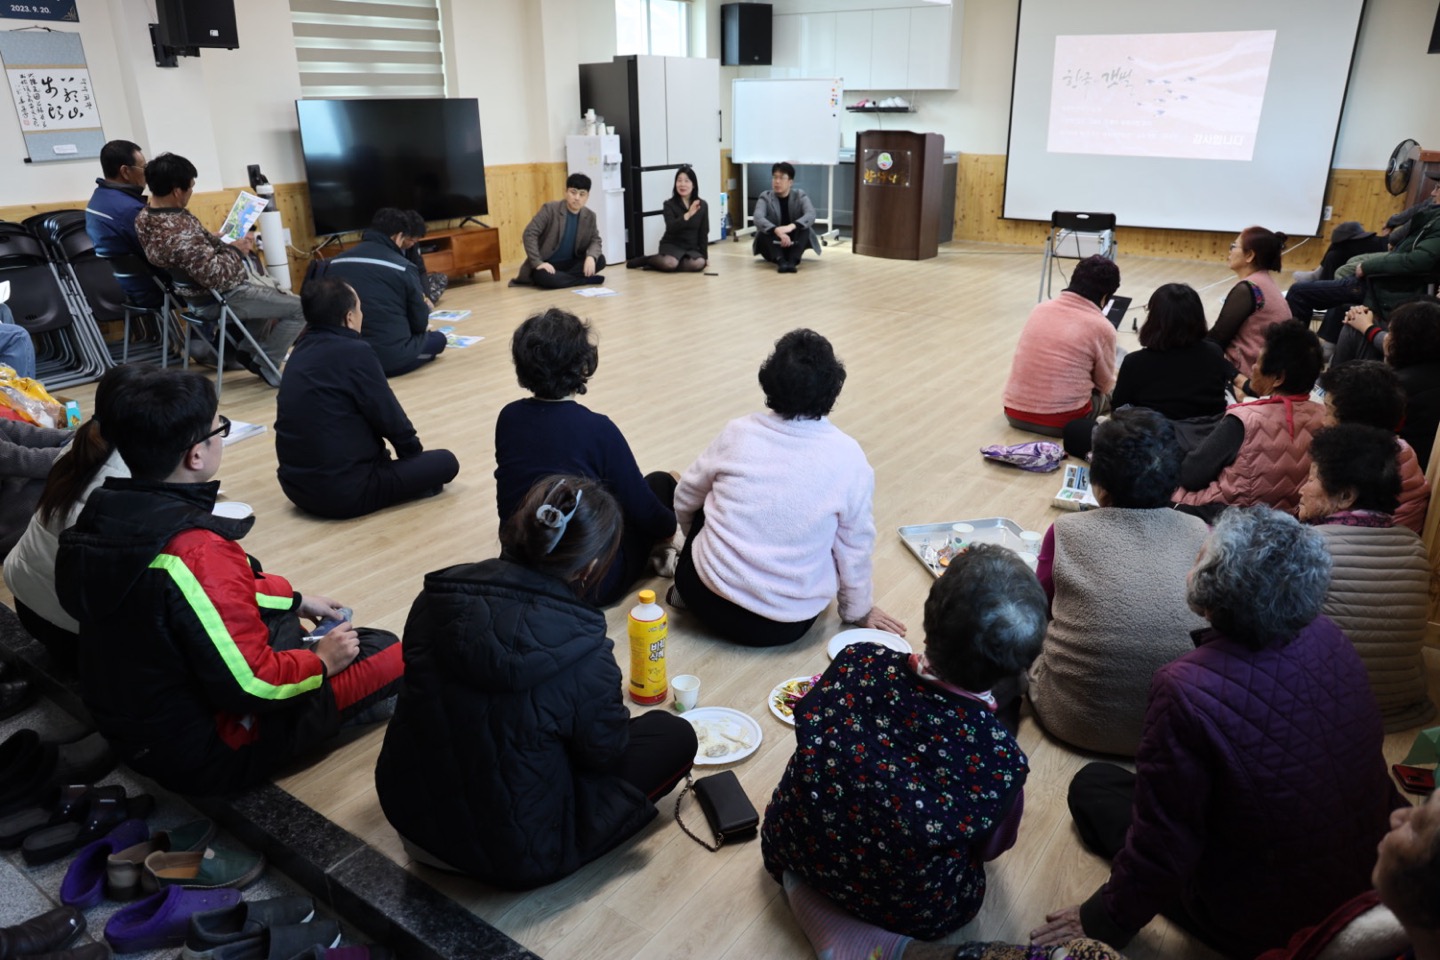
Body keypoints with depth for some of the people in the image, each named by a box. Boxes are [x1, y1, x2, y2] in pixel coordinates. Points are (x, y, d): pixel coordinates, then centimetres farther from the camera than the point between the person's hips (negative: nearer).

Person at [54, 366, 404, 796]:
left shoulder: (103, 513, -6)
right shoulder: (198, 553, -33)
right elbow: (251, 687, -28)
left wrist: (295, 601, 12)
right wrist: (322, 662, -9)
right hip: (202, 753, -8)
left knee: (273, 591, 24)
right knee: (384, 652, -1)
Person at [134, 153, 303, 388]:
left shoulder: (145, 216, -2)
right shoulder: (177, 233, -34)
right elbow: (216, 276, -32)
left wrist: (223, 243, 6)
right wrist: (235, 250, -16)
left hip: (208, 289, 10)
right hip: (220, 297, -10)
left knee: (273, 290, 31)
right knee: (300, 309, -5)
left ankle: (249, 350, 30)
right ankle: (266, 366, 6)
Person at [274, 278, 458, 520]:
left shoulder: (301, 350, 8)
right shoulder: (355, 353, -16)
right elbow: (390, 419, -9)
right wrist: (413, 452, 11)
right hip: (343, 492, -8)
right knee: (445, 462, 6)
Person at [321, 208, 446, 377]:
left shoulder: (333, 263, 6)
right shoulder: (404, 267, -8)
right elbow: (420, 324, -2)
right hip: (392, 357, -6)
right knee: (437, 338, 20)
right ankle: (391, 364, 3)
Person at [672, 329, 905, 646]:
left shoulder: (738, 432, -7)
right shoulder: (849, 458, -11)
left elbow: (685, 501, 8)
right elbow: (854, 547, -1)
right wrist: (859, 610, 17)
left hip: (711, 600, 1)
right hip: (789, 624, 0)